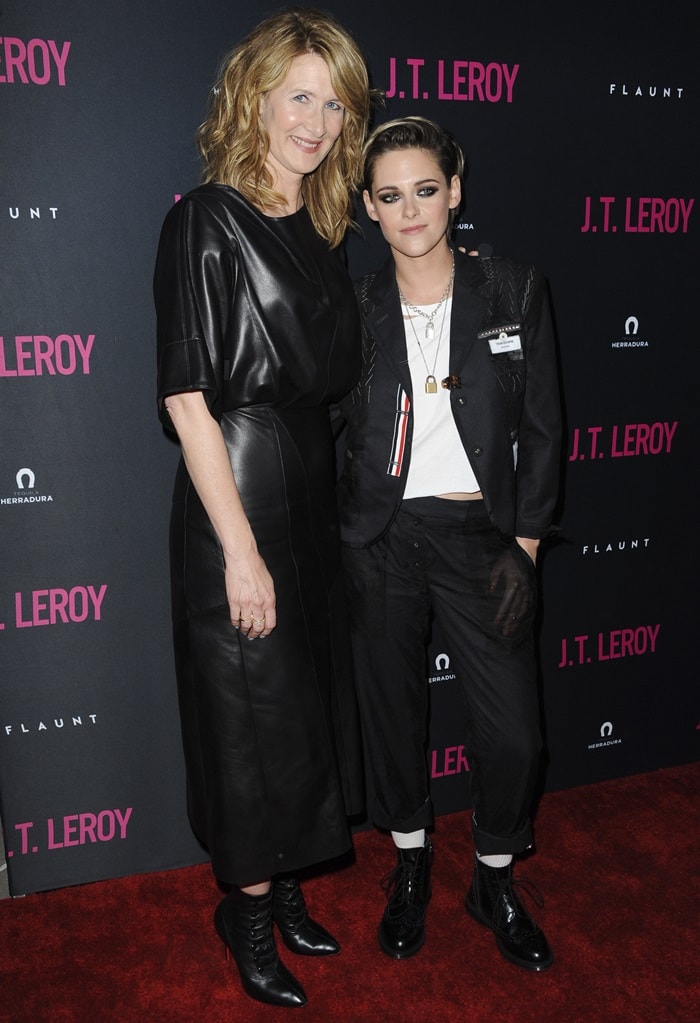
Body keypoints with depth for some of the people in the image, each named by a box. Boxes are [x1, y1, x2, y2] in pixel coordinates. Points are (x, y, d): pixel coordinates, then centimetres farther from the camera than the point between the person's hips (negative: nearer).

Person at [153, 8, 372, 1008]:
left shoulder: (320, 230, 12)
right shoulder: (206, 221, -10)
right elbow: (187, 399, -17)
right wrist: (241, 551, -19)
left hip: (314, 493, 8)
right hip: (238, 497, -7)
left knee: (309, 696, 16)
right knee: (253, 710, 4)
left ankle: (282, 883, 37)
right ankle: (249, 907, 28)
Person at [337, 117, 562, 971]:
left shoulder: (515, 292, 1)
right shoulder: (354, 308, 2)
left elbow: (540, 428, 2)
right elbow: (325, 423, 5)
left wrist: (525, 544, -4)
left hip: (481, 534, 0)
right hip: (381, 538, 1)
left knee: (512, 731, 0)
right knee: (392, 710, 13)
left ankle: (494, 881, 29)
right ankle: (410, 865, 39)